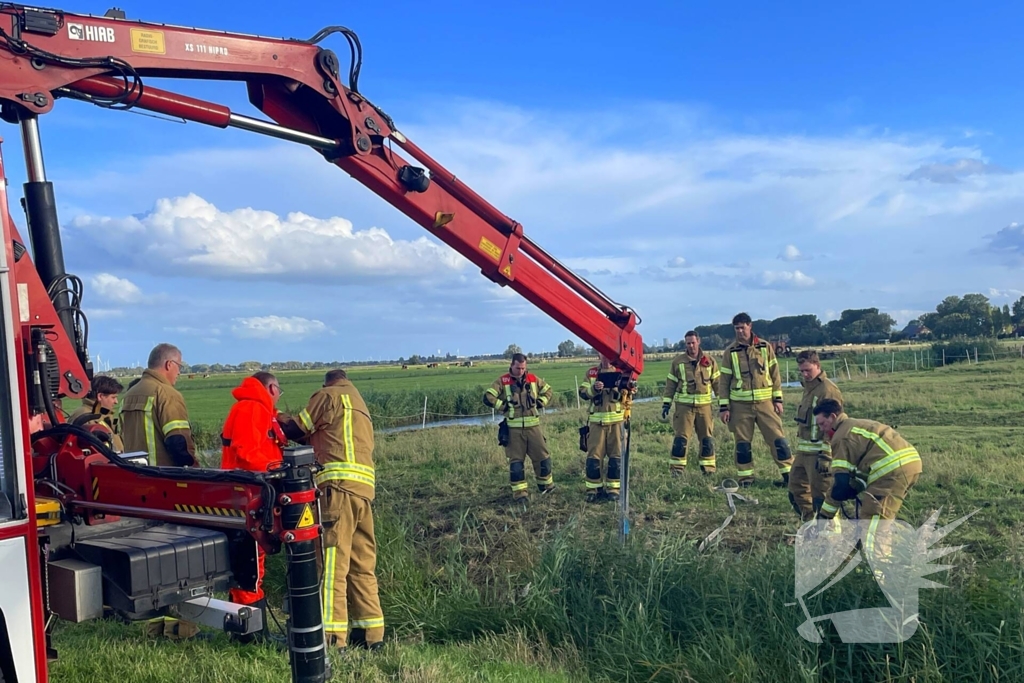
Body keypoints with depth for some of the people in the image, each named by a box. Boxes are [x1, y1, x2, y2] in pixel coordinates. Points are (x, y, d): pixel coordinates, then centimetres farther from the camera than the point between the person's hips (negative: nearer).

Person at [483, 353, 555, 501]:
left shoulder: (533, 379, 6)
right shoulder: (502, 381, -4)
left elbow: (547, 390, 21)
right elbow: (488, 398, -10)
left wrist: (539, 404, 7)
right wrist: (504, 407, -10)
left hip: (533, 426, 3)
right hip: (514, 428, -3)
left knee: (542, 455, 7)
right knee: (516, 460, 1)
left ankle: (546, 484, 26)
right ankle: (520, 492, 7)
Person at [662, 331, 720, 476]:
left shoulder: (710, 361, 5)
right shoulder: (677, 361, 3)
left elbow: (717, 383, 10)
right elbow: (670, 384, 6)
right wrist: (666, 404, 1)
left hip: (704, 405, 2)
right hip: (684, 405, -2)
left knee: (707, 438, 5)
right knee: (681, 437, -5)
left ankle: (708, 468, 15)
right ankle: (677, 468, 3)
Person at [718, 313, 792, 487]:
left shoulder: (765, 347, 4)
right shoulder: (730, 352, 1)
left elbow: (775, 373, 7)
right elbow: (723, 381, 3)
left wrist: (778, 399, 2)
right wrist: (723, 407, -2)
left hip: (765, 402, 0)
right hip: (740, 404, 0)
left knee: (777, 437, -2)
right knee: (742, 442, 4)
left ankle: (789, 474, 5)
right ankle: (745, 477, 14)